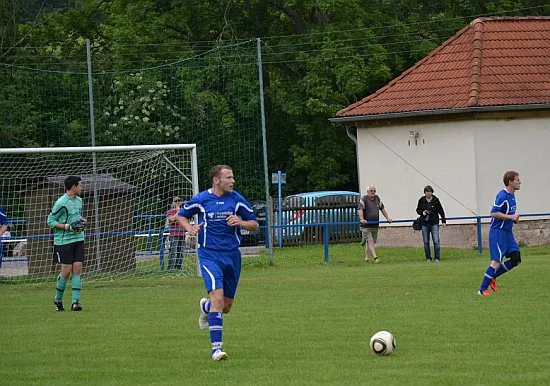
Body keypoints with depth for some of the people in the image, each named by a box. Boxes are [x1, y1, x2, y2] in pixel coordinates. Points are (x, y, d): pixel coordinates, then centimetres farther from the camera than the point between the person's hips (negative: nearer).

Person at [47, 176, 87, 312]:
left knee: (77, 269, -3)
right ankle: (58, 299, 15)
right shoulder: (61, 202, -12)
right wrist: (69, 227, -17)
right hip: (64, 241, -6)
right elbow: (50, 221, -10)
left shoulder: (79, 200, 12)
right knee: (66, 271, -5)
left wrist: (82, 221, 6)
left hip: (78, 239, 6)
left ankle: (75, 301, -4)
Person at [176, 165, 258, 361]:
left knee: (226, 306, 10)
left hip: (232, 255, 4)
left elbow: (254, 225, 8)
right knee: (217, 297, -22)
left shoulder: (237, 199, 1)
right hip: (209, 255, -4)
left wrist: (241, 222, -13)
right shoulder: (201, 200, -4)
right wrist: (189, 227, -8)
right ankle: (216, 347, -20)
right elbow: (181, 215, 13)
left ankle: (205, 307, 47)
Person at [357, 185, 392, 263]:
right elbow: (360, 209, -20)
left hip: (375, 225, 6)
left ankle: (366, 257, 21)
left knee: (370, 242, 10)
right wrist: (361, 219, -34)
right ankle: (375, 257, -23)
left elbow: (382, 208, 23)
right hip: (366, 225, -6)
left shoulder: (377, 198, 13)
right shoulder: (364, 199, -8)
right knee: (370, 241, -15)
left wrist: (387, 218, 18)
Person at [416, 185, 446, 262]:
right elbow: (418, 210, 13)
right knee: (426, 242, 5)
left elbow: (441, 211, 5)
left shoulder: (436, 200, -2)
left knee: (436, 241, -9)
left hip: (434, 223, -2)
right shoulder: (421, 200, 2)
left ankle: (437, 258, -4)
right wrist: (422, 212, -8)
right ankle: (428, 258, 15)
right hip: (424, 223, 2)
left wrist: (443, 220, 0)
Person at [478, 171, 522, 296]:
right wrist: (511, 217, -20)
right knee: (497, 261, -11)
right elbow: (494, 213, -20)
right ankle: (482, 289, -6)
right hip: (498, 232, -9)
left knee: (516, 259, 0)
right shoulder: (502, 196, -16)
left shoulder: (512, 196, 14)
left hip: (507, 232, 9)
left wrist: (514, 218, 9)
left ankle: (493, 276, 13)